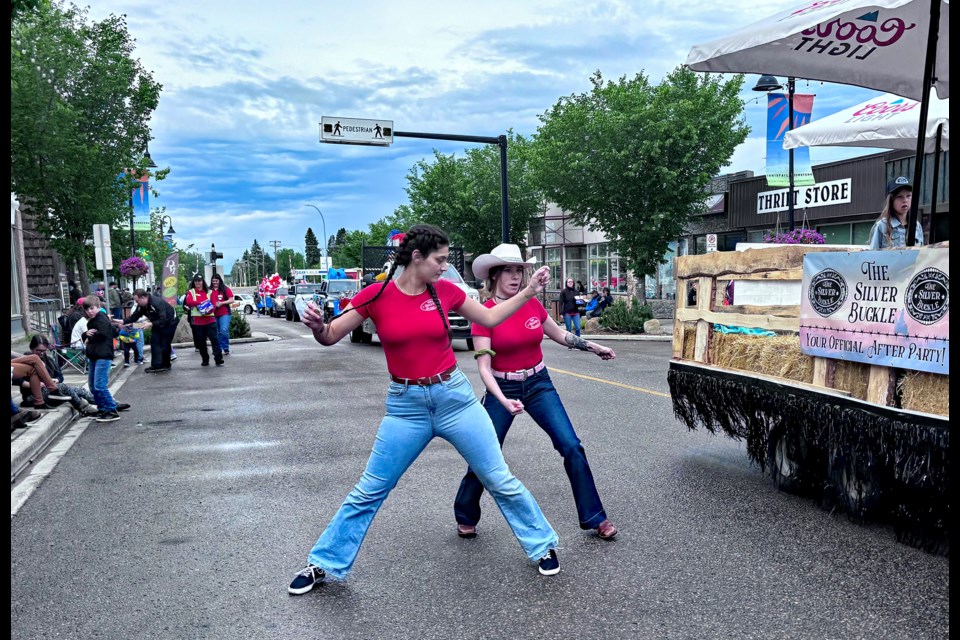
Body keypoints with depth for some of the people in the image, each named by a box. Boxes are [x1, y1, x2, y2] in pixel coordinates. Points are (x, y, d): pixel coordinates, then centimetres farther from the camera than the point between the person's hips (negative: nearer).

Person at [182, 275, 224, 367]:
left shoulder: (209, 292, 11)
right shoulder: (191, 292, 8)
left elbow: (212, 305, 4)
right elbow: (189, 302, -10)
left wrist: (209, 310, -18)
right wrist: (202, 303, -15)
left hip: (210, 320, 0)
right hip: (197, 322, 0)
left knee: (214, 339, -8)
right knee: (201, 342, 7)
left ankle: (219, 360, -7)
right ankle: (205, 360, 20)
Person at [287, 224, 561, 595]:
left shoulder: (445, 291, -2)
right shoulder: (377, 295, -9)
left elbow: (490, 318, 12)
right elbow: (330, 337, -3)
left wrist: (529, 291, 4)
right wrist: (316, 325, -26)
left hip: (455, 397, 2)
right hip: (406, 405, -1)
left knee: (501, 481, 9)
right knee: (369, 491, 6)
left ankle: (543, 546, 29)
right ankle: (323, 564, 25)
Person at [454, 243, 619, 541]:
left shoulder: (533, 304, -2)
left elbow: (558, 334, 17)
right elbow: (484, 366, -18)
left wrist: (593, 347, 17)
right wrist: (503, 401, -31)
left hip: (539, 385, 3)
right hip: (502, 389, -3)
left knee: (572, 447, -6)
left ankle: (594, 518, 7)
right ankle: (466, 518, 29)